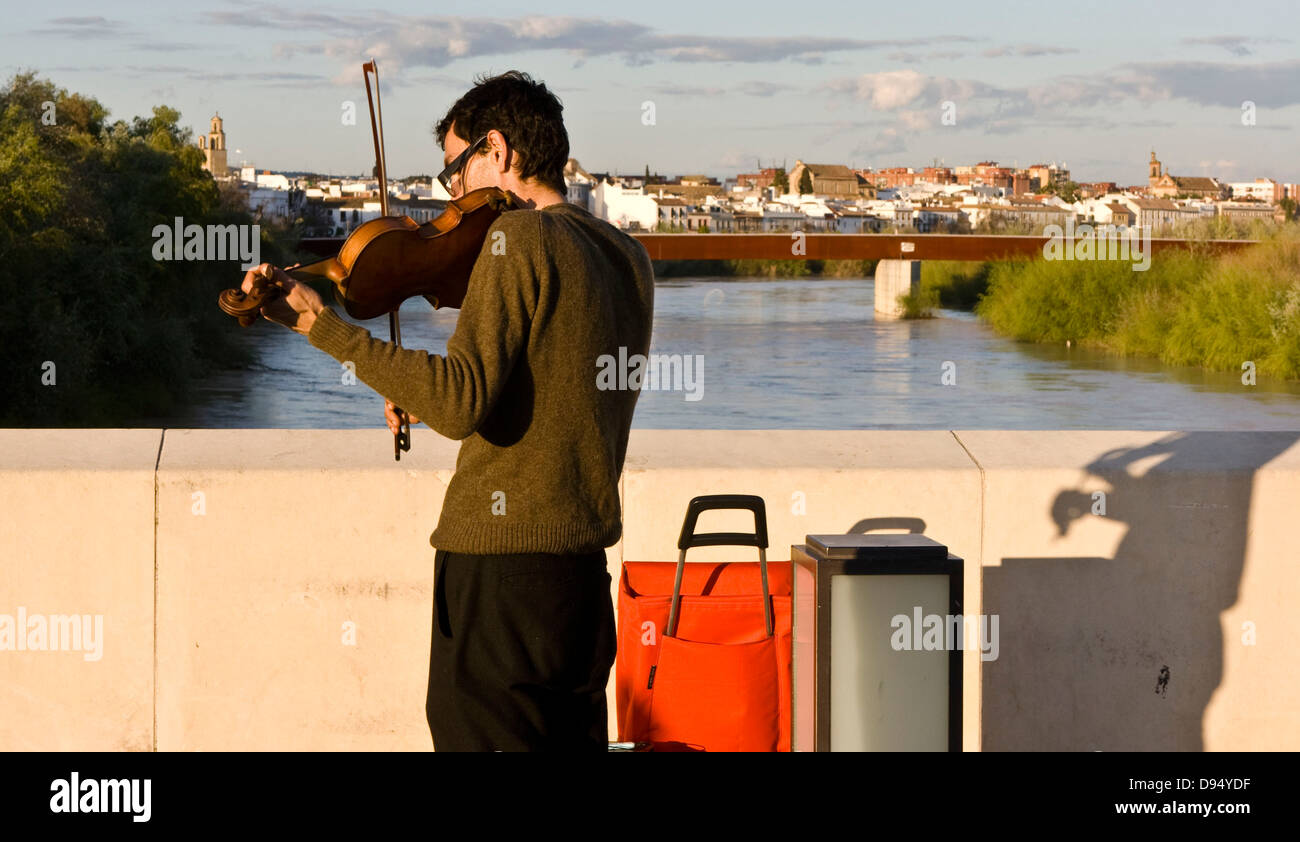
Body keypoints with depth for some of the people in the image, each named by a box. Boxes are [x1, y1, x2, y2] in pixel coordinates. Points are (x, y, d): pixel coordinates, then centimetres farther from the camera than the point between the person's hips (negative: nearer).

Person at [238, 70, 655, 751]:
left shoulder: (518, 236, -13)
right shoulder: (626, 255, 12)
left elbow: (461, 402, -24)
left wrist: (318, 322, -22)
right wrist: (428, 398, 13)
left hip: (500, 563, -8)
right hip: (586, 565, 8)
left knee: (473, 734, -2)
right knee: (573, 739, 15)